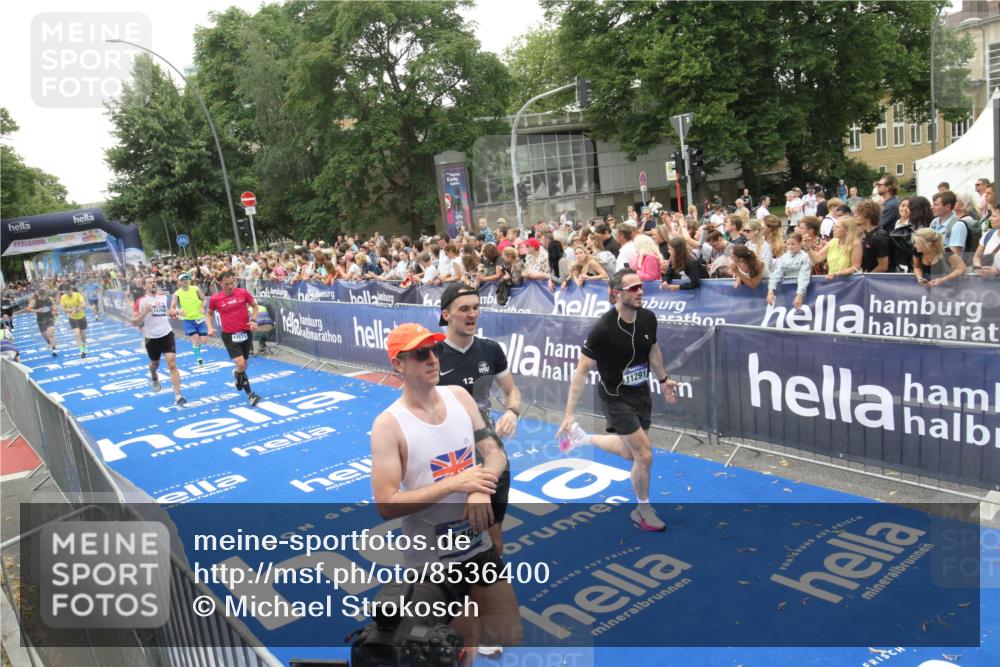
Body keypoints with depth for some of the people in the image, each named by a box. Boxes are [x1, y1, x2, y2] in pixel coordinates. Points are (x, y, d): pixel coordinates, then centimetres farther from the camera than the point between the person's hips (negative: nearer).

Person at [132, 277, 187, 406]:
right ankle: (154, 378, 58)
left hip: (167, 334, 1)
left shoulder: (163, 297, 5)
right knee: (154, 364, 20)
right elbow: (134, 322, -11)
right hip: (151, 338, -1)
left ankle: (177, 396, -14)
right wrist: (145, 312, -25)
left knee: (172, 364, -12)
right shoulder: (141, 301, -8)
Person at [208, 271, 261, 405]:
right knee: (240, 364, -15)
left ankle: (237, 374, 51)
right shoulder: (215, 299, -7)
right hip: (229, 335, -2)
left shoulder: (243, 293, -6)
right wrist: (210, 327, -3)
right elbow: (209, 313, 12)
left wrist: (253, 320, -6)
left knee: (244, 365, 13)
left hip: (245, 332, 2)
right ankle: (250, 394, -2)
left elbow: (255, 306, 9)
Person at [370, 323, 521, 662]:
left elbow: (496, 452, 3)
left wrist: (481, 491, -18)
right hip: (431, 559, -5)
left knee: (511, 637, 14)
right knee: (461, 653, 10)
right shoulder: (389, 424, -17)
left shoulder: (459, 396, -1)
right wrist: (455, 484, -25)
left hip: (480, 546, 5)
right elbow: (386, 505, -20)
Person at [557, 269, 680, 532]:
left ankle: (583, 438, 43)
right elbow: (582, 371, -22)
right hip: (616, 398, -7)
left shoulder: (648, 318, -8)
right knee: (645, 455, -7)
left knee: (629, 454, 18)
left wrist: (663, 380, 22)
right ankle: (643, 510, 18)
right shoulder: (603, 329, -26)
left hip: (641, 393, 7)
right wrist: (569, 414, -23)